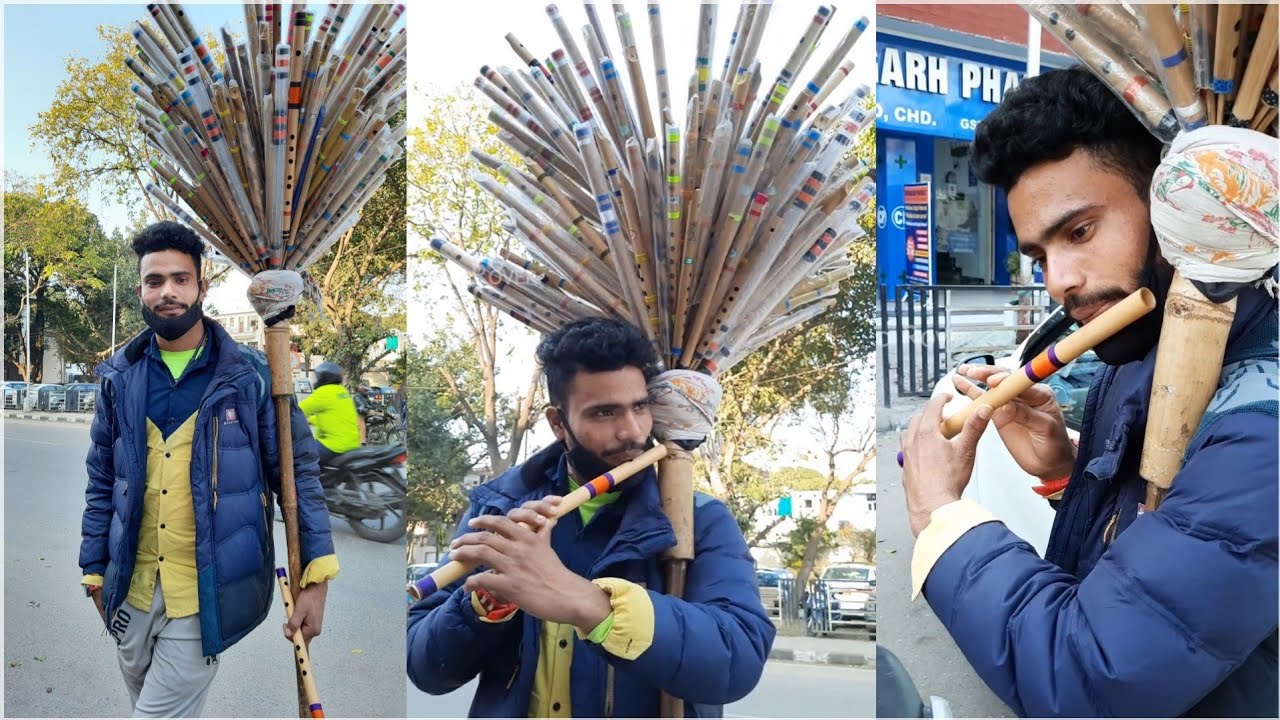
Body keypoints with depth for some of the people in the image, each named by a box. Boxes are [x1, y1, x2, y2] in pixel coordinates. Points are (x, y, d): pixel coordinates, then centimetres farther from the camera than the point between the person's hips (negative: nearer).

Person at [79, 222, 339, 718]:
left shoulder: (250, 375, -8)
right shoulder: (119, 378, 3)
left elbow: (297, 470, -7)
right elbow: (101, 480, 12)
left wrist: (316, 576, -13)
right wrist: (94, 568, 11)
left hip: (209, 593, -4)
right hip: (131, 589, 4)